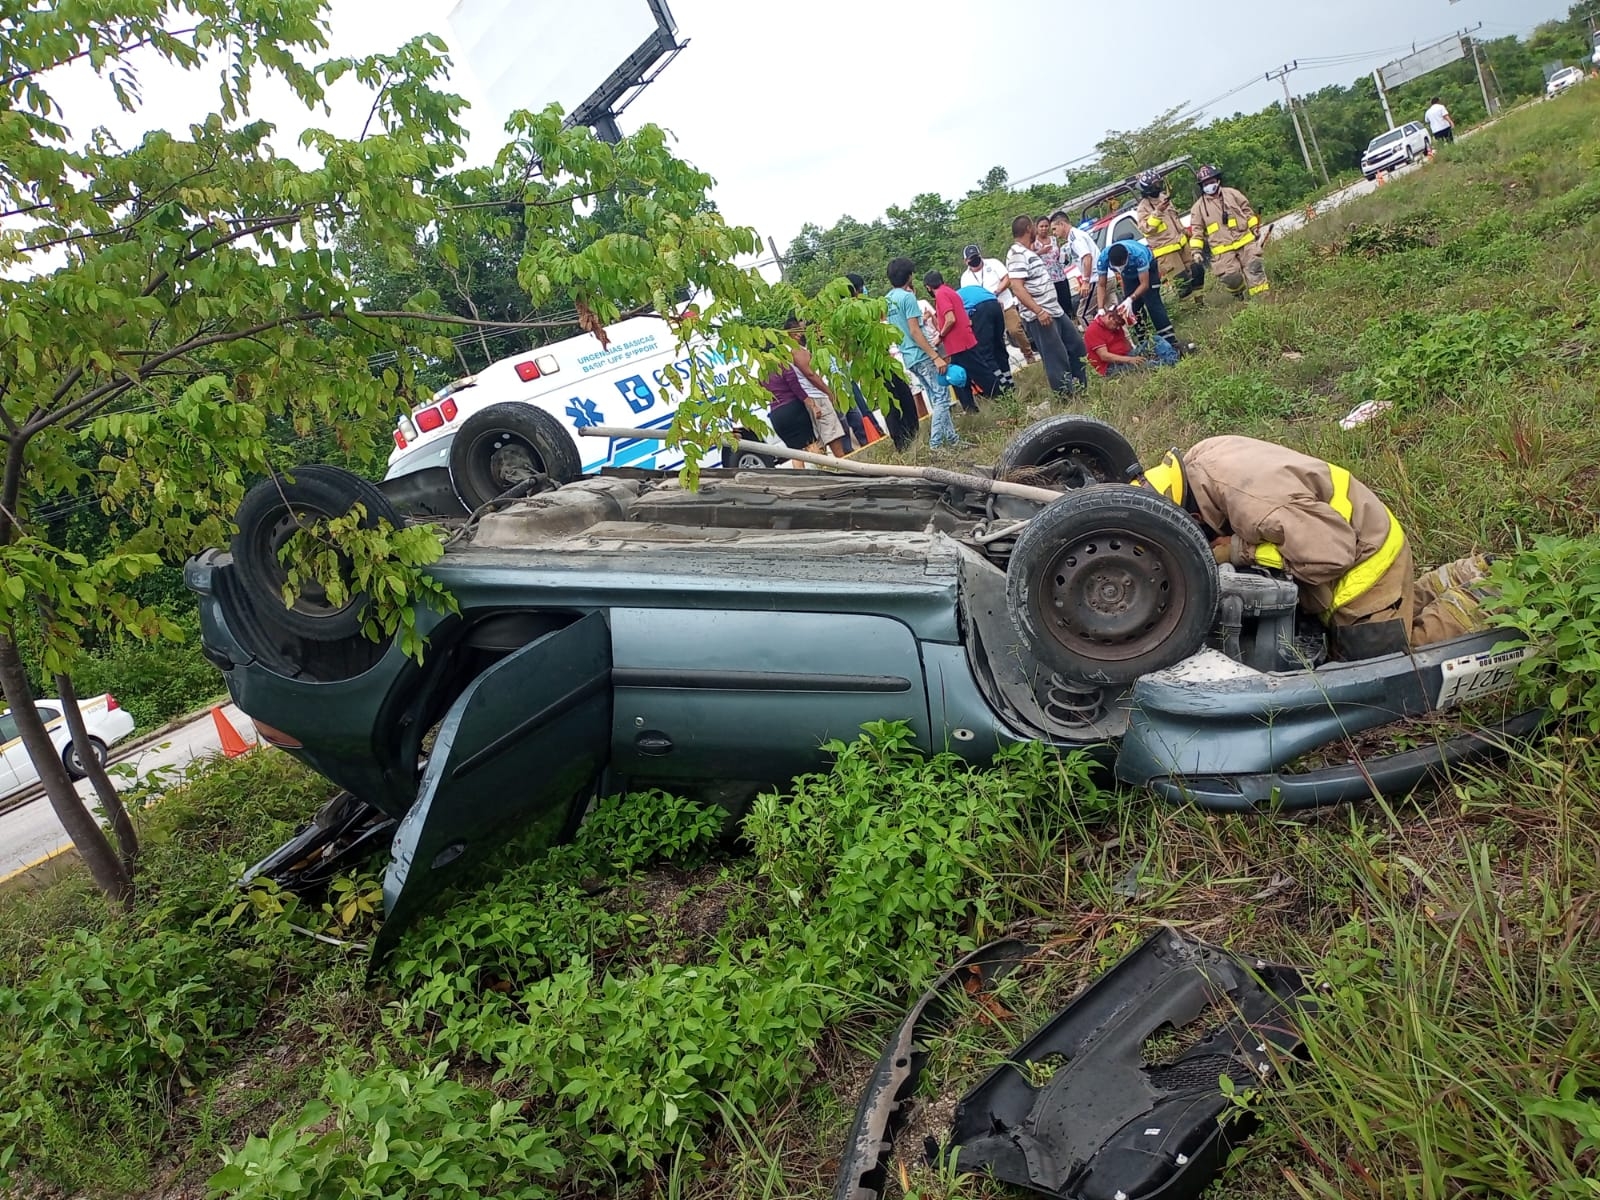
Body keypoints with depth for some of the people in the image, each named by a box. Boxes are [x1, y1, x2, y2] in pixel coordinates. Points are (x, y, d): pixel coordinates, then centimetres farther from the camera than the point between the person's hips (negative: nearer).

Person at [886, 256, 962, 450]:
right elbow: (914, 332, -19)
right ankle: (935, 443, -6)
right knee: (941, 397, -5)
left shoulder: (888, 299, 12)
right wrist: (935, 356, -19)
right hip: (922, 355, -9)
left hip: (908, 357, 9)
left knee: (937, 398, 14)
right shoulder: (908, 297, -13)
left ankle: (951, 439, 17)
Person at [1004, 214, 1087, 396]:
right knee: (1056, 358, -6)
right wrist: (1038, 311, -31)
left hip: (1055, 310, 11)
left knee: (1076, 345, 17)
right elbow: (1017, 287, -26)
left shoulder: (1027, 252, 15)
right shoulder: (1017, 255, -16)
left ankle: (1081, 387, 28)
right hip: (1040, 317, -11)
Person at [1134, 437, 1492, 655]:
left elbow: (1331, 555, -36)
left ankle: (1470, 605, 10)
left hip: (1364, 557, -10)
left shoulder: (1254, 502, -40)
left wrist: (1241, 550, -31)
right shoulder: (1200, 458, -13)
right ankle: (1456, 579, 31)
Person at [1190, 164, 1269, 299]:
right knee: (1231, 277, -11)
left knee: (1254, 269, -6)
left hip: (1245, 242, 1)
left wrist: (1254, 228, 12)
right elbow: (1197, 230, 6)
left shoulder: (1232, 193, 7)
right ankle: (1239, 294, 20)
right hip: (1223, 251, -1)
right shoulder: (1198, 207, 4)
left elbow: (1247, 210, 15)